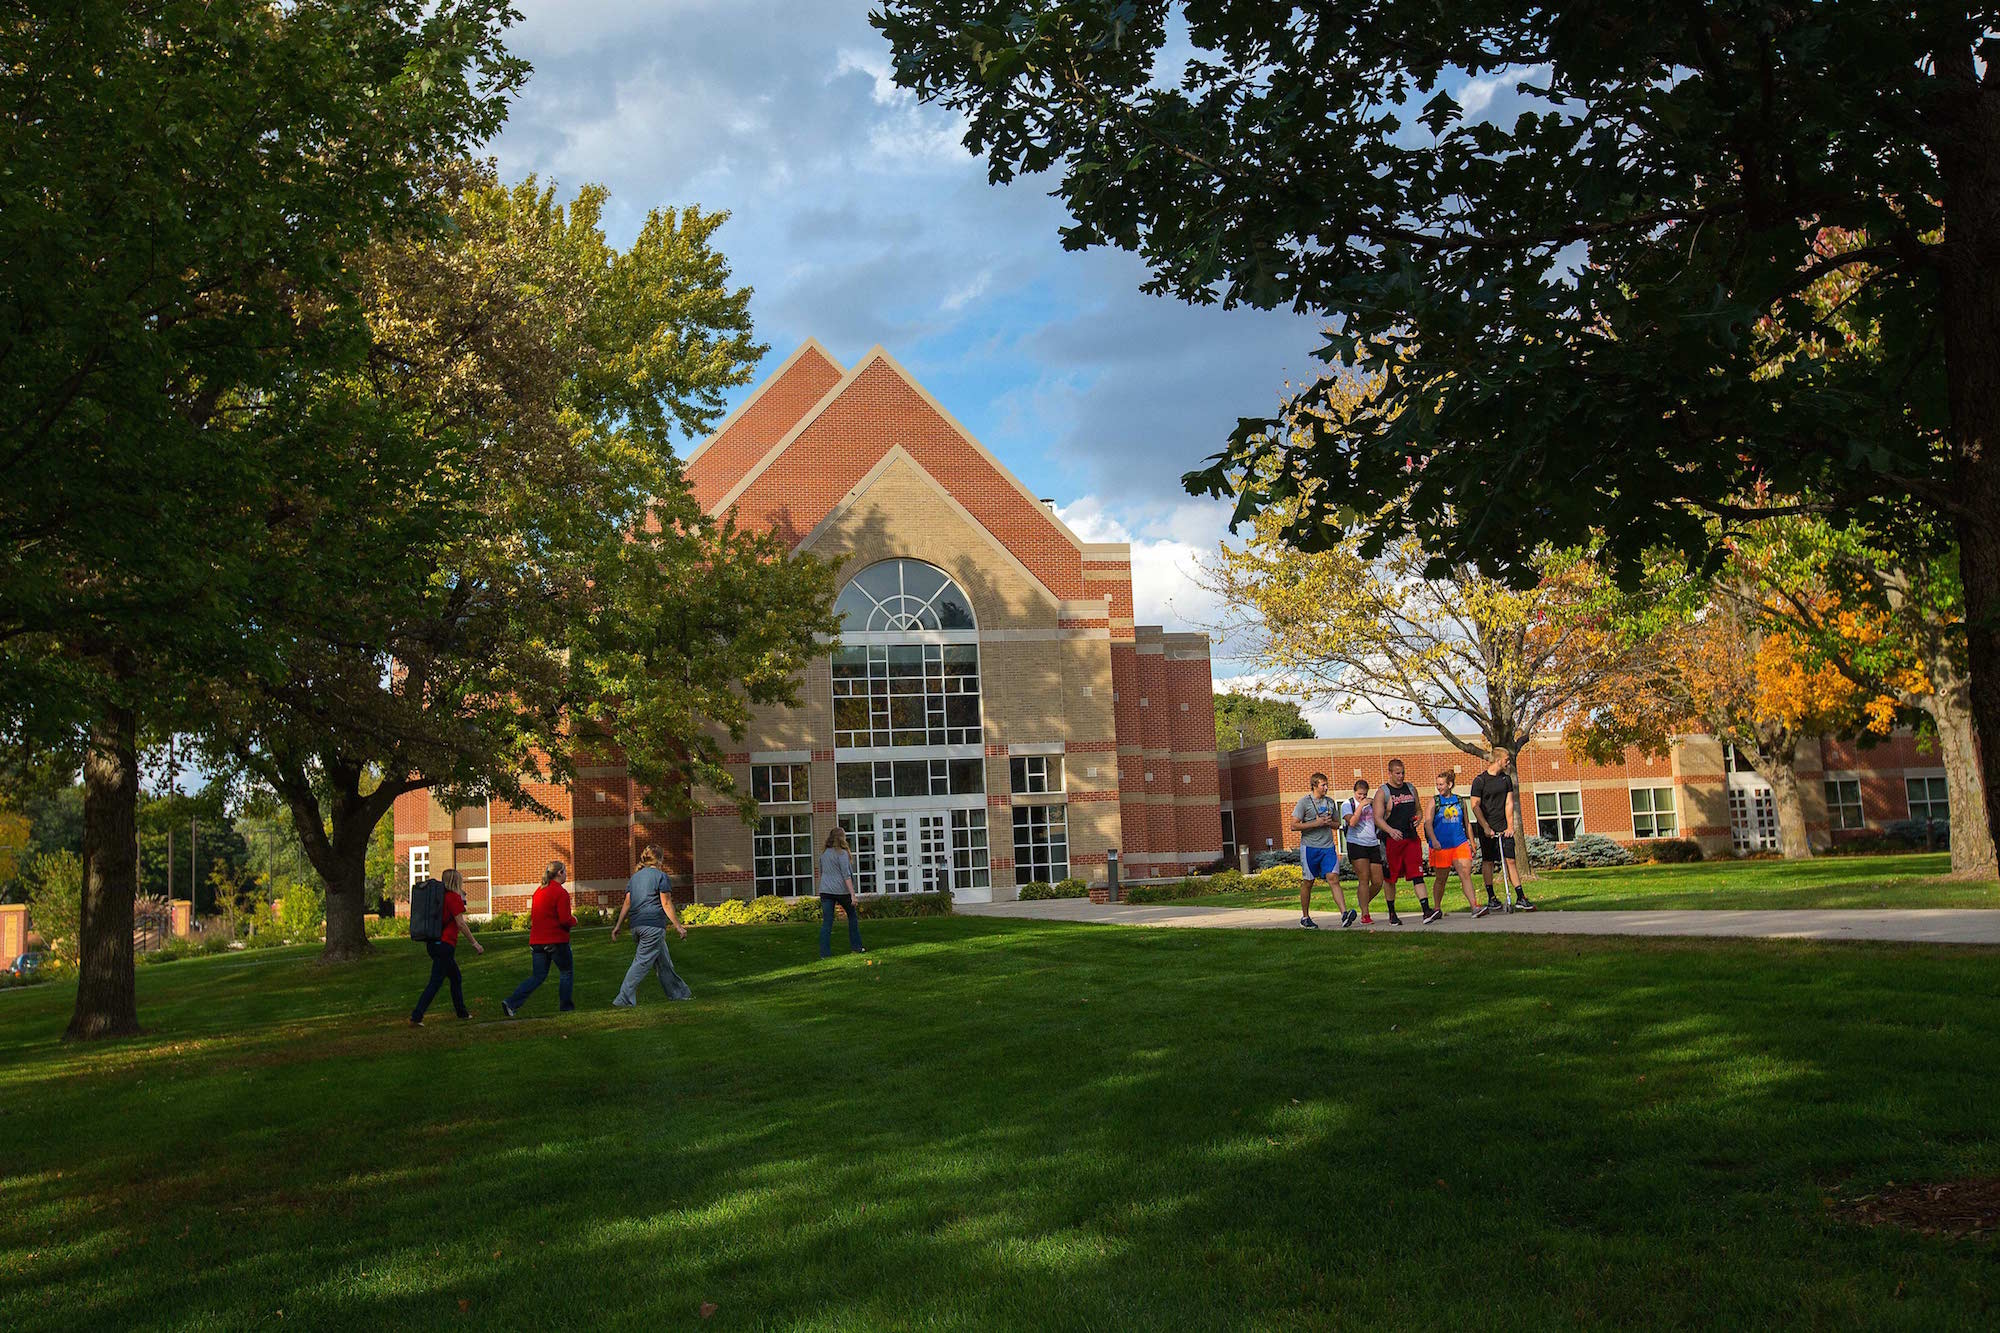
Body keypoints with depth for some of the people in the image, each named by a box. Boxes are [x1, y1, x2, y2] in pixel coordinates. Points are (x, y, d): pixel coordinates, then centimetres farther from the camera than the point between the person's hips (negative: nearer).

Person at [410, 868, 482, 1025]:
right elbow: (460, 924, -12)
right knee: (435, 982, -8)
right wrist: (475, 944, -7)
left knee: (456, 979, 20)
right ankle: (416, 1017, -12)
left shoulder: (441, 896, 13)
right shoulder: (454, 897, -10)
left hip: (433, 943, 9)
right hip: (445, 945, -9)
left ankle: (461, 1011, 29)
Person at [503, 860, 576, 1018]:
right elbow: (565, 920, -19)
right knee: (567, 972, 12)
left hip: (537, 941, 7)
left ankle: (511, 1002, -4)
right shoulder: (561, 893, -13)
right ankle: (566, 1006, 15)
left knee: (538, 976, 10)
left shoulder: (538, 891, 11)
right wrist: (574, 920, 3)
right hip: (556, 940, -7)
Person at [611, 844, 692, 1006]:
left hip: (637, 925, 8)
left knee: (663, 962, 16)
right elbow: (666, 904, -9)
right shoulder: (661, 876, -4)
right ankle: (624, 999, -10)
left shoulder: (635, 877, 16)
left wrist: (618, 925, 12)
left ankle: (679, 992, 24)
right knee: (642, 962, -6)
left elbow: (627, 903, 11)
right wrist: (679, 926, -7)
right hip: (654, 925, -8)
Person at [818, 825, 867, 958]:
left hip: (825, 891, 5)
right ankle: (856, 947, 21)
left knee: (826, 922, 2)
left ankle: (825, 953, -4)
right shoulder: (842, 853, -10)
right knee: (852, 917, 15)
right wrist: (852, 894, -14)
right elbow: (846, 875, -14)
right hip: (841, 890, -5)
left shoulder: (823, 853, 9)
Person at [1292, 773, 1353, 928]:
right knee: (1308, 882, 4)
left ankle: (1344, 914, -23)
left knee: (1333, 879, -12)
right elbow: (1294, 825, -6)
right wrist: (1316, 823, -13)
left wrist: (1329, 823, 0)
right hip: (1310, 847, -3)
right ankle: (1305, 917, 18)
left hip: (1328, 847, 3)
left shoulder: (1329, 802, 14)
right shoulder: (1304, 802, -1)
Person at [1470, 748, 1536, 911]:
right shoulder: (1480, 781, -5)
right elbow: (1475, 806, -7)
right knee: (1488, 862, 2)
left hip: (1504, 828, 4)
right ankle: (1491, 897, 11)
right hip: (1487, 829, -3)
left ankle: (1520, 897, 0)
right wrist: (1486, 828, -13)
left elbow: (1509, 803, 6)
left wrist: (1510, 826, -2)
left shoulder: (1506, 778, 9)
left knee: (1511, 860, 0)